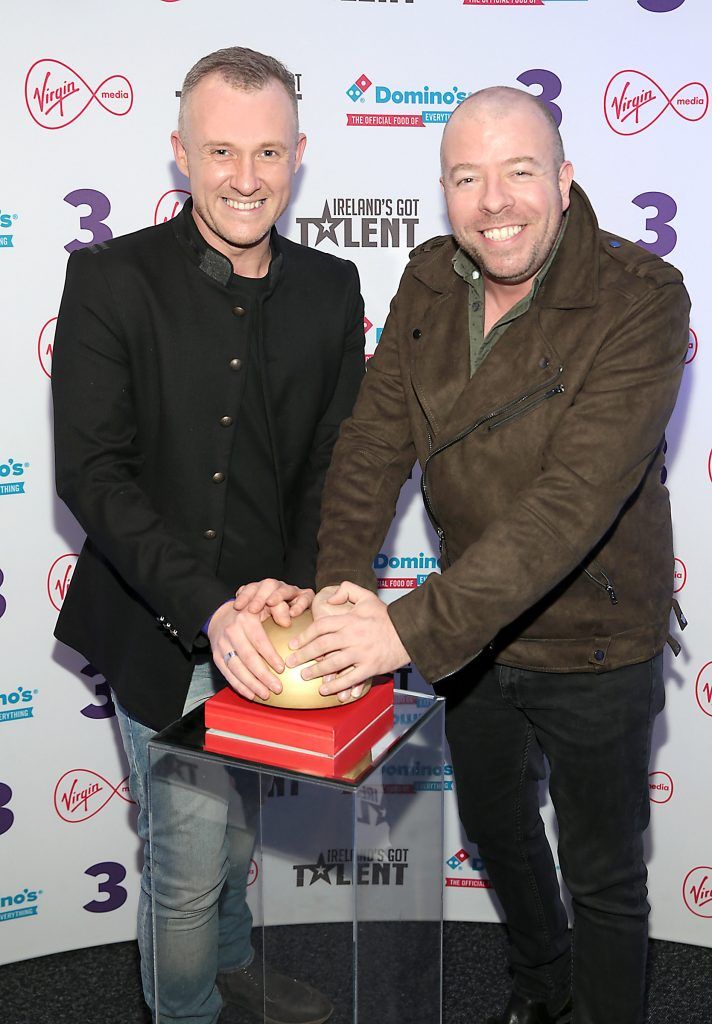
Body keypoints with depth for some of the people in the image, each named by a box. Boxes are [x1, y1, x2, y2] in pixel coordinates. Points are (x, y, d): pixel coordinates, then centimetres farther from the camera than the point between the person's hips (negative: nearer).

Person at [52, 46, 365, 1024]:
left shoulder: (331, 290, 0)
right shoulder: (111, 278, -12)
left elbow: (336, 460, -1)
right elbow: (92, 471, -19)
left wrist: (303, 589, -18)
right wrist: (209, 608, -29)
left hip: (262, 629, 4)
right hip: (159, 635, -4)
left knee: (240, 823, 26)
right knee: (187, 861, 9)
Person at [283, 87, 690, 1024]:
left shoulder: (641, 299, -25)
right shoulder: (431, 280, -5)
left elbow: (574, 499, -33)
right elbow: (375, 437, -7)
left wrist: (417, 627, -37)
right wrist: (344, 579, -22)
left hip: (593, 644, -6)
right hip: (474, 631, 6)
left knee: (603, 877, 14)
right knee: (494, 826, 28)